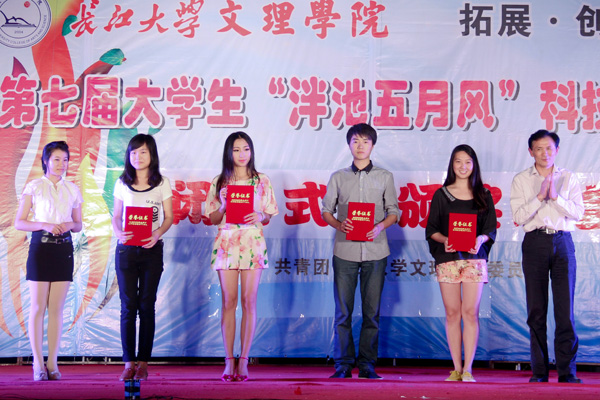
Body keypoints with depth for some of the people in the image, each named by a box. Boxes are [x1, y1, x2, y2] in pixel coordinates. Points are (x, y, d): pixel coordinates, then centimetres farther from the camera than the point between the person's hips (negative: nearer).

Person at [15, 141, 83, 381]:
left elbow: (78, 225, 17)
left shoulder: (72, 189, 11)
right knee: (37, 307, -3)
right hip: (40, 247, -3)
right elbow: (19, 222, 0)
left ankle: (53, 363, 9)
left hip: (64, 249, 3)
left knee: (57, 309, 4)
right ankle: (38, 365, 2)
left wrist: (70, 225, -6)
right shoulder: (34, 187, 2)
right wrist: (44, 225, -15)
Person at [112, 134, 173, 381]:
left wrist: (158, 233, -17)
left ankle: (143, 363, 9)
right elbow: (116, 216, 10)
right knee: (128, 306, 0)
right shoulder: (122, 184, 7)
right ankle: (129, 363, 5)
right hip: (126, 249, 1)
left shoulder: (162, 184, 3)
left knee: (147, 306, 3)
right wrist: (118, 232, -12)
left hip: (152, 249, -1)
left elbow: (169, 217, 3)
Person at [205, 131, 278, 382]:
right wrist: (224, 206, -9)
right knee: (229, 301, -1)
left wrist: (260, 216, -12)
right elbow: (212, 219, 10)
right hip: (226, 243, 1)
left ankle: (243, 361, 2)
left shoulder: (262, 181, 8)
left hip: (252, 243, -1)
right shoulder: (219, 182, 10)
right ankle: (229, 362, 3)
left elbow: (269, 217, 9)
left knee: (249, 301, -3)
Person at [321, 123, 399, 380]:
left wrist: (381, 226, -10)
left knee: (372, 310, 2)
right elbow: (326, 210, 10)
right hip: (345, 250, 0)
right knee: (343, 310, 0)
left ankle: (367, 363, 10)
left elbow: (394, 211, 9)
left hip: (375, 251, 0)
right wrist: (339, 225, -10)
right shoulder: (338, 177, 11)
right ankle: (343, 363, 7)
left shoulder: (385, 177, 10)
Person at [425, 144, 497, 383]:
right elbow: (431, 229, 8)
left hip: (474, 258, 0)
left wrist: (480, 239, -13)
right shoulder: (441, 194, 10)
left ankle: (468, 369, -3)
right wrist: (444, 240, -12)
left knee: (470, 312, -7)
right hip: (447, 258, 0)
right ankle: (456, 368, 8)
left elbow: (491, 229, 9)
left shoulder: (483, 195, 11)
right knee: (452, 313, 1)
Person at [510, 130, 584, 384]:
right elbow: (518, 216, -2)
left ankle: (567, 372, 1)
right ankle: (539, 371, 6)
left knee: (565, 310, -4)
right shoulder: (521, 180, 8)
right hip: (535, 242, 0)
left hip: (562, 242, 0)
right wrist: (540, 196, -11)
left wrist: (556, 196, -11)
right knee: (536, 310, 1)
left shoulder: (568, 178, 11)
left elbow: (578, 213, 1)